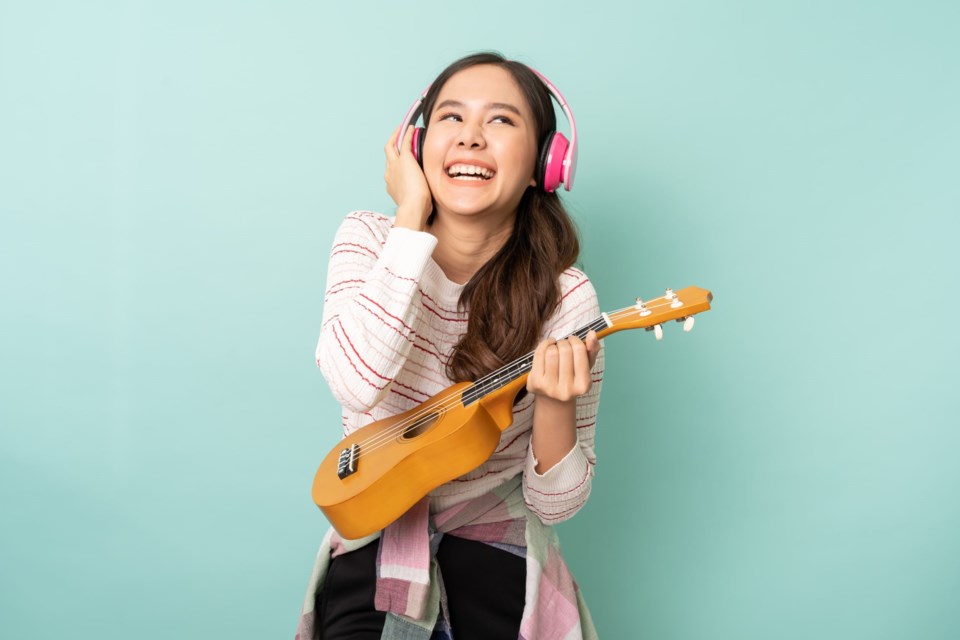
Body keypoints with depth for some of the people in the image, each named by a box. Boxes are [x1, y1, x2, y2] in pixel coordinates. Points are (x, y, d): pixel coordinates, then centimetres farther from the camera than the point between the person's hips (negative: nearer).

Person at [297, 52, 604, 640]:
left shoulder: (564, 299, -11)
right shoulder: (369, 239, -5)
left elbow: (555, 503, -6)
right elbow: (359, 382, -27)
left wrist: (554, 405, -26)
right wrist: (413, 216, -21)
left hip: (493, 546, 0)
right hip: (374, 535, 0)